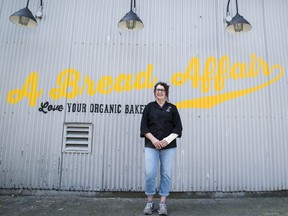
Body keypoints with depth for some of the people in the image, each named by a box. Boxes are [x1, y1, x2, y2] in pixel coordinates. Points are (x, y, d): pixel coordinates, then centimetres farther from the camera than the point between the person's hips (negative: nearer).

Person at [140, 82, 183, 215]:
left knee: (166, 174, 1)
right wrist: (153, 139, -12)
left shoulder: (172, 108, 9)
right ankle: (149, 202, 11)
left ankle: (162, 203, 13)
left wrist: (167, 140, -11)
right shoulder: (149, 107, 9)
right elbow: (144, 126, 2)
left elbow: (178, 128, 4)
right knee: (150, 173, -7)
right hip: (151, 145, 0)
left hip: (169, 146, 1)